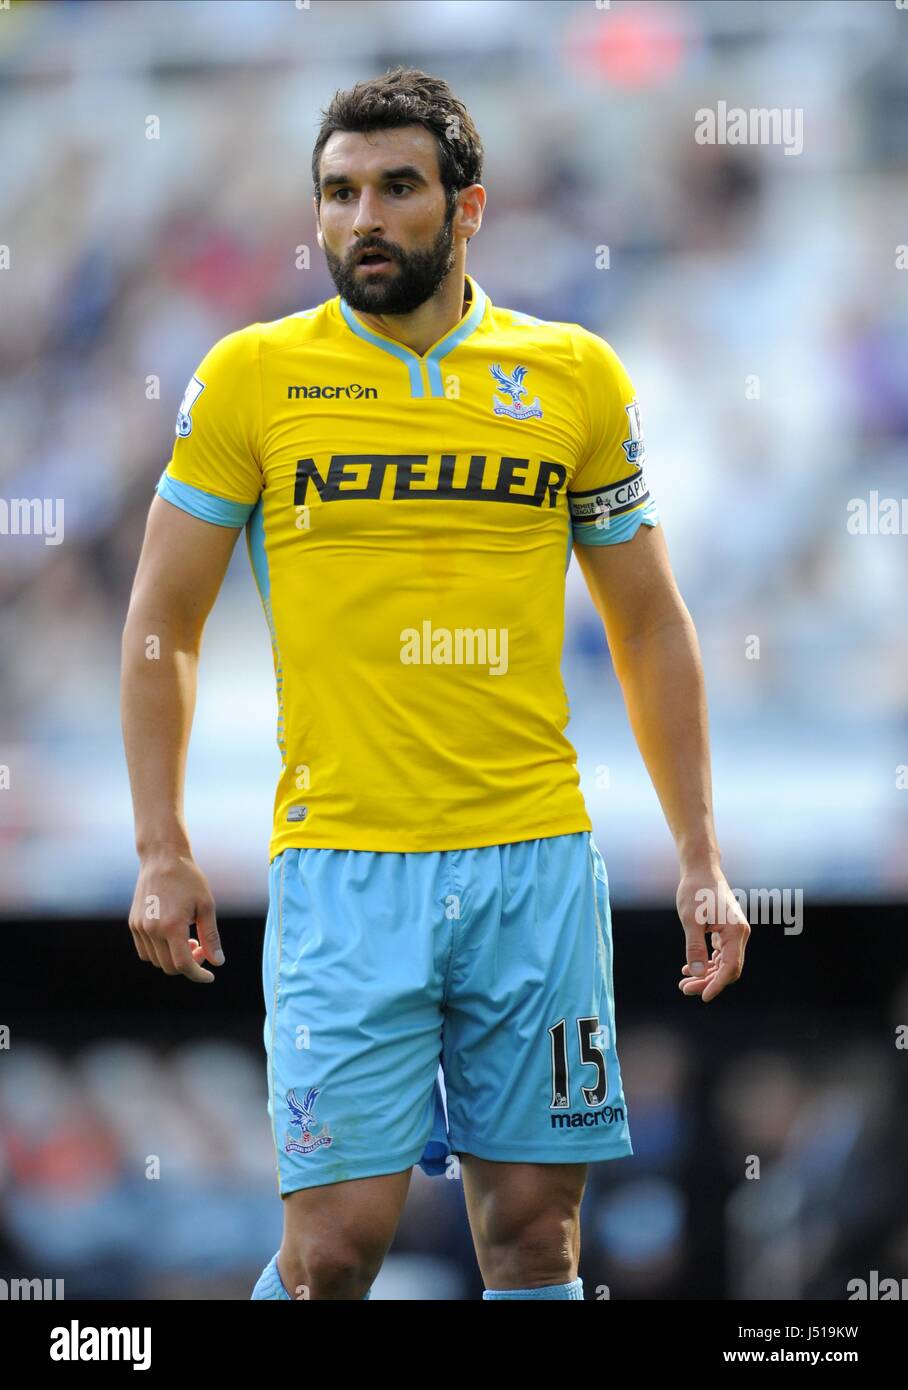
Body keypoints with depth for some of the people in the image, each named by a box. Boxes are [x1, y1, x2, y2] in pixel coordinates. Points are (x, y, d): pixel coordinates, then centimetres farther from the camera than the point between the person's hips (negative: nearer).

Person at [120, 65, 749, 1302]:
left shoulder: (576, 376, 7)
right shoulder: (253, 377, 2)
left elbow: (650, 627, 15)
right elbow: (162, 622, 8)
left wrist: (699, 856, 10)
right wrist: (162, 853, 1)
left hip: (538, 862, 2)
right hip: (344, 865, -2)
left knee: (535, 1227, 5)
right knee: (339, 1234, -8)